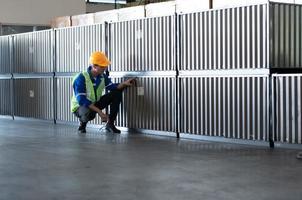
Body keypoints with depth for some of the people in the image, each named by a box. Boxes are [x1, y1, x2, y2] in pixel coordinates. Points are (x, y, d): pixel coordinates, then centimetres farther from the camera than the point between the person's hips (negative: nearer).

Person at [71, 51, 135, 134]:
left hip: (94, 104, 7)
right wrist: (99, 111, -37)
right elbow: (82, 100, -31)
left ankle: (110, 124, -1)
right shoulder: (81, 78, -26)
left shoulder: (102, 76, -5)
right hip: (80, 107, -7)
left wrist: (124, 84, -28)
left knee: (117, 93, -7)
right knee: (89, 113, -44)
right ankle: (83, 123, -4)